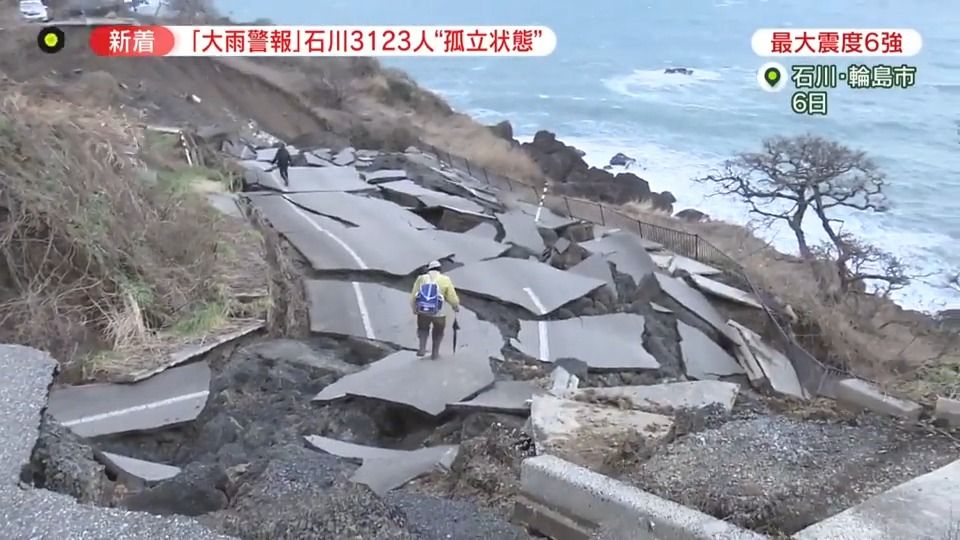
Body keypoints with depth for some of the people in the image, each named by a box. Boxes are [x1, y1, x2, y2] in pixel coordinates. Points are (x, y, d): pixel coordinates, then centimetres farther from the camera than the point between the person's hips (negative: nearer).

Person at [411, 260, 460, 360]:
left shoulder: (421, 278, 5)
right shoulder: (445, 280, 0)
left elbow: (413, 298, 3)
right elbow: (454, 300, -4)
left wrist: (414, 309, 22)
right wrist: (456, 307, 17)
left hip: (422, 312, 1)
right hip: (438, 313, -1)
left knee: (423, 328, 29)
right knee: (438, 331, 27)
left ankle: (422, 348, 13)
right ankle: (435, 353, 29)